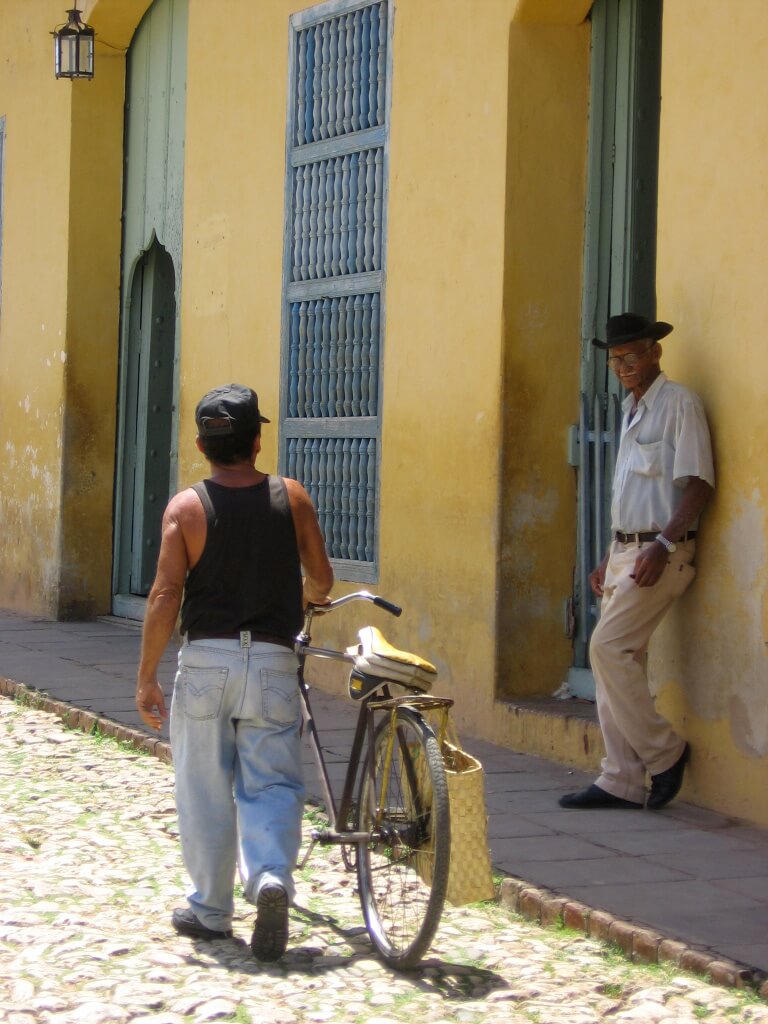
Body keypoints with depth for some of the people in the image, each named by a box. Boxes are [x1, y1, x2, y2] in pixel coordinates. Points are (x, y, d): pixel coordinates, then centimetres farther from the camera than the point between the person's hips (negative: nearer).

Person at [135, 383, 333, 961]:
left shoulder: (186, 507, -3)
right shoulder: (291, 498, 1)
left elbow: (165, 596, -7)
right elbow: (322, 579, 8)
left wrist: (147, 678, -1)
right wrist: (308, 601, 32)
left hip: (206, 659, 0)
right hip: (273, 662, 1)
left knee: (205, 789, 10)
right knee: (271, 783, 6)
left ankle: (210, 910, 17)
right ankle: (272, 876, -19)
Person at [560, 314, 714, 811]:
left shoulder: (679, 403, -8)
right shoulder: (631, 410, 19)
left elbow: (697, 484, -15)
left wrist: (663, 546, -23)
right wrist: (609, 559, 20)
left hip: (660, 552, -9)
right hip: (625, 549, 9)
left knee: (609, 648, -16)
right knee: (618, 658, 5)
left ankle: (664, 752, -3)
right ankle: (622, 782, 8)